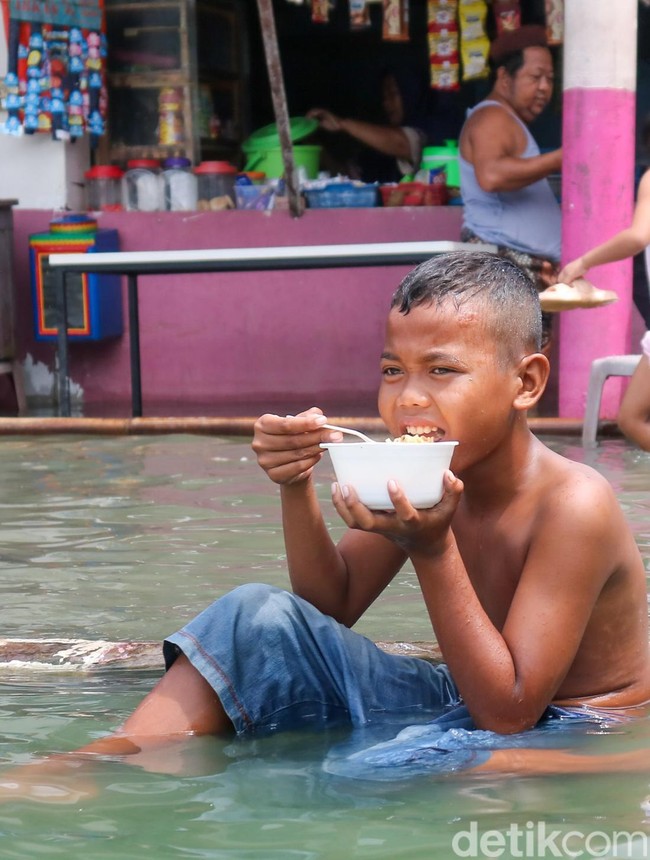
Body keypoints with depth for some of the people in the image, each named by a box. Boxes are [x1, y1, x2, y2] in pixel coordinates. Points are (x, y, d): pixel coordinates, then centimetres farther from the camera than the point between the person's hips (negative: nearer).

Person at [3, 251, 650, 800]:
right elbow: (332, 608, 7)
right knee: (259, 620, -3)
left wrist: (433, 550, -33)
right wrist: (297, 487, -10)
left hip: (574, 743, -7)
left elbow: (508, 711, -25)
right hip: (465, 710, 7)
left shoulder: (573, 505, -23)